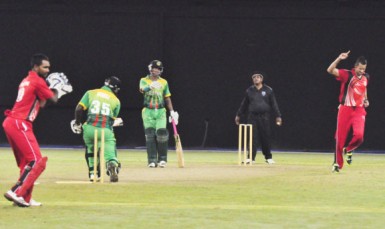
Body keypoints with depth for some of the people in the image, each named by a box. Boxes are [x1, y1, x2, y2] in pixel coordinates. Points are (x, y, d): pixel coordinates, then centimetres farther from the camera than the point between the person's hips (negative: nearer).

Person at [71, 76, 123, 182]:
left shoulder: (91, 93, 12)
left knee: (90, 149, 27)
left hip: (89, 129, 2)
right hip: (106, 130, -2)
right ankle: (113, 166, -36)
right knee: (110, 153, -3)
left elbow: (79, 109, 4)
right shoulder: (116, 101, 13)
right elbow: (113, 119, 14)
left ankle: (93, 173, 25)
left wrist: (77, 123, 17)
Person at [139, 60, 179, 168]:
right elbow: (142, 89, -22)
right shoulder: (144, 80, 1)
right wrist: (150, 87, -43)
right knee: (149, 135, -5)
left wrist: (172, 111, 5)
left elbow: (167, 98, 13)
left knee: (162, 133, -9)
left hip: (160, 111, 1)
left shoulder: (163, 82, 10)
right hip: (148, 111, -1)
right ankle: (152, 160, -2)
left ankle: (162, 159, 1)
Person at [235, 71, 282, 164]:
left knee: (266, 137, 3)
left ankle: (268, 157, 15)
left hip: (264, 117, -1)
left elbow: (274, 104, 2)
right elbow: (244, 104, 15)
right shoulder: (249, 91, 8)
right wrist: (238, 115, 15)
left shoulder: (268, 90, 3)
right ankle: (251, 158, -5)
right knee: (253, 137, -4)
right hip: (252, 117, 1)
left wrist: (278, 116, -3)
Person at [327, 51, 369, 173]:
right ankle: (337, 163, 15)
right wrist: (339, 59, -38)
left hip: (359, 110, 3)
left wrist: (366, 100, 11)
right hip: (345, 109, -3)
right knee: (340, 137, 0)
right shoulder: (347, 75, -11)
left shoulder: (365, 77, 6)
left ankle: (348, 149, 15)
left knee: (359, 135, -17)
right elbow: (330, 70, -26)